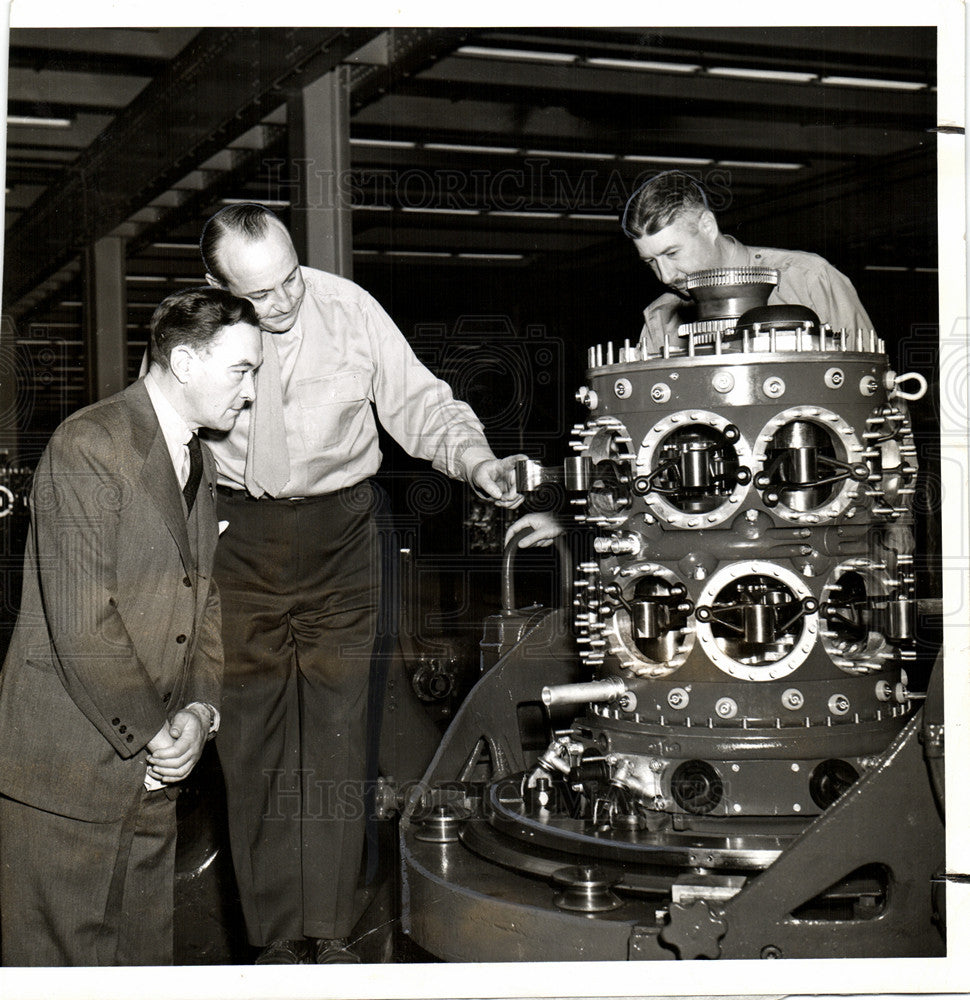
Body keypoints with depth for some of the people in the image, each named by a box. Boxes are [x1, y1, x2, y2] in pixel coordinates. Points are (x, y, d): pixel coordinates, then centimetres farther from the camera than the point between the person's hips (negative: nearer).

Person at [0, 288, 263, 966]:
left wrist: (199, 711, 0)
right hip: (65, 773, -8)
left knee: (145, 951, 13)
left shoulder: (200, 463, 16)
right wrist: (153, 734, -12)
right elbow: (82, 624, -20)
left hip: (150, 766, 8)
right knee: (64, 957, 1)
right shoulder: (89, 445, -14)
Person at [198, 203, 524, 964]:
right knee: (251, 731, 2)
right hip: (238, 537, 0)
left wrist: (476, 460, -14)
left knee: (336, 727, 0)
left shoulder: (350, 309, -7)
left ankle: (330, 932, 10)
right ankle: (277, 934, 14)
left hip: (338, 532, 0)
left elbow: (419, 405, 2)